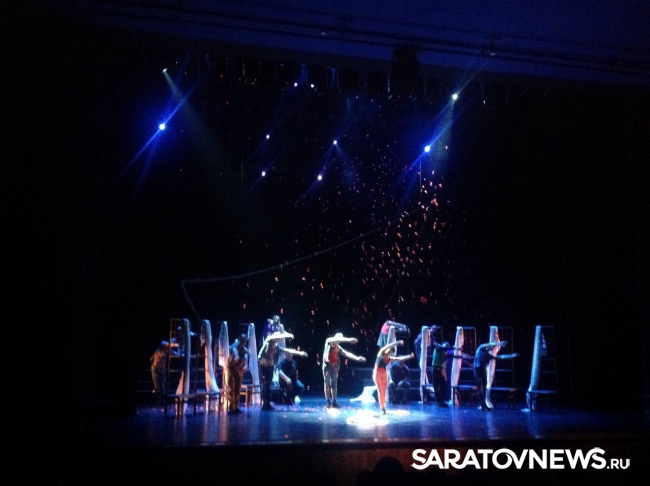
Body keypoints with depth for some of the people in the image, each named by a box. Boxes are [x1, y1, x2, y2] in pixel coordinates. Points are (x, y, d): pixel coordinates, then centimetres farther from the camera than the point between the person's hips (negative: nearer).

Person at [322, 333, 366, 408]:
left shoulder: (338, 348, 15)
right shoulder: (328, 341, 2)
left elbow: (346, 354, 8)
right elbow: (336, 340, -17)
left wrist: (357, 358, -4)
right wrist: (348, 340, -27)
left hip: (335, 367, 5)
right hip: (327, 365, -5)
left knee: (334, 385, 4)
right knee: (327, 384, -3)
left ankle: (334, 402, 5)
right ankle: (328, 402, -1)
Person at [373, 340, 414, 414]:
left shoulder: (389, 359, 7)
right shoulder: (381, 353, -3)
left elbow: (400, 358, 4)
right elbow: (388, 346, -15)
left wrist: (409, 356, -3)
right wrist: (397, 343, -24)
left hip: (384, 374, 5)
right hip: (377, 373, -5)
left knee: (384, 391, 2)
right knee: (380, 391, -6)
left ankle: (383, 407, 9)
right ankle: (383, 408, -6)